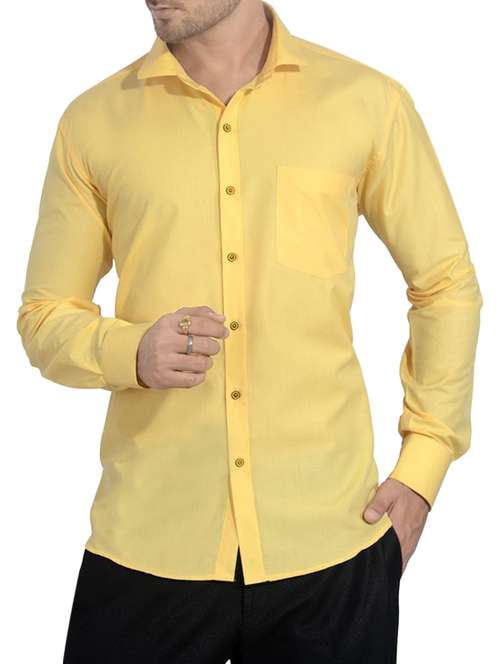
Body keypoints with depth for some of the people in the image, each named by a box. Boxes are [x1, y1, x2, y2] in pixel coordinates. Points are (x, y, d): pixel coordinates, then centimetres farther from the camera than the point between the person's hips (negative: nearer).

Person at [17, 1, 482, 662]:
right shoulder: (92, 122, 2)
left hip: (329, 538, 0)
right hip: (146, 543, 1)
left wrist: (422, 465, 2)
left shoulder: (368, 103, 0)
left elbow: (447, 284, 8)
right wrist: (132, 352, -14)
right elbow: (44, 316, 7)